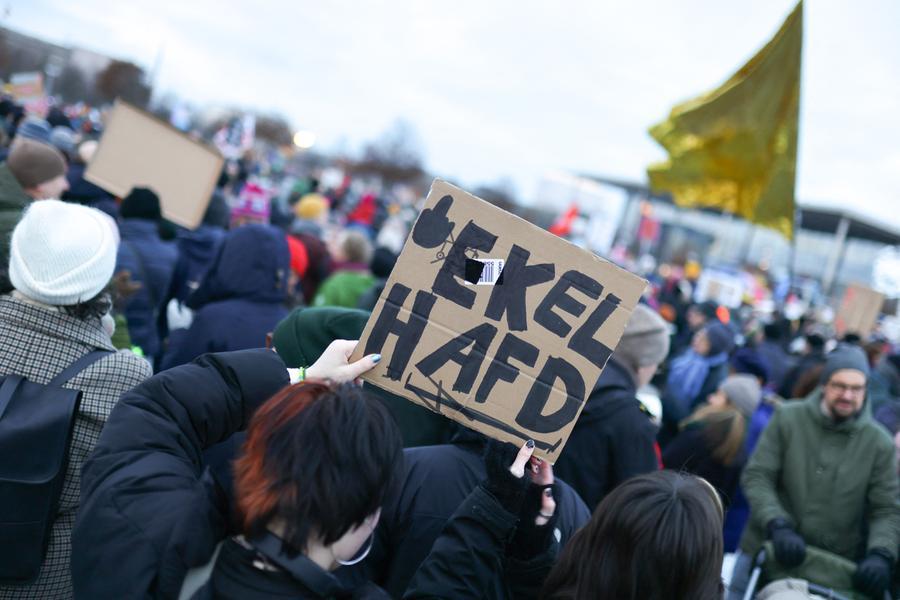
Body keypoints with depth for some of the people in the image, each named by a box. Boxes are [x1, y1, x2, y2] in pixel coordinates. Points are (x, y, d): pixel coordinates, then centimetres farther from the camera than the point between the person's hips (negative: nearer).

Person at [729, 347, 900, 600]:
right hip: (766, 552, 0)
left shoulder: (879, 442, -1)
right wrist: (778, 526, -19)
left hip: (833, 568, 0)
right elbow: (756, 477, -5)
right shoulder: (787, 418, -3)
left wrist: (880, 555, -19)